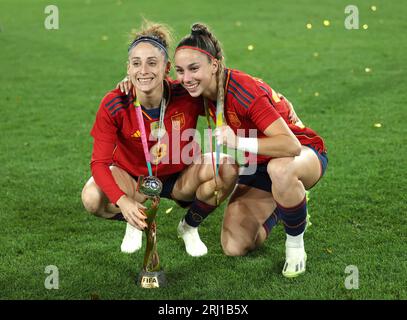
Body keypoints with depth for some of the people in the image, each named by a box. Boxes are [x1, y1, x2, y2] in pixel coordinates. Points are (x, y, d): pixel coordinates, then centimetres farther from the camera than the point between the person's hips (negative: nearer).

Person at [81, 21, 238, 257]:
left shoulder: (187, 96, -24)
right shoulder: (114, 106, -25)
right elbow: (99, 163, -24)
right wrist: (123, 201, -41)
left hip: (181, 177, 1)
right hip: (133, 178, 0)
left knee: (228, 169, -27)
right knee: (92, 198, -31)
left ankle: (189, 227, 2)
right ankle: (136, 223, 7)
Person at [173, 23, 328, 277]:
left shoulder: (243, 90, -32)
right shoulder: (200, 89, -11)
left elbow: (291, 145, -39)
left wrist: (239, 143, -48)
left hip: (304, 153, -6)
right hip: (257, 166, 7)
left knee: (280, 169, -45)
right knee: (234, 247, -9)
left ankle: (295, 244, -17)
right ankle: (279, 207, 22)